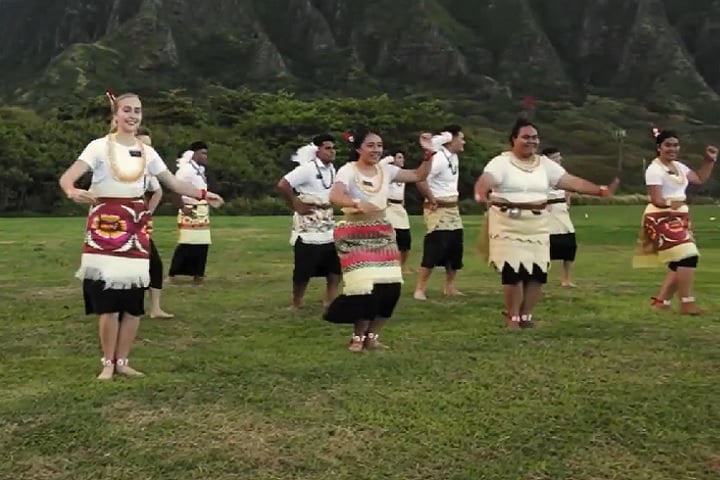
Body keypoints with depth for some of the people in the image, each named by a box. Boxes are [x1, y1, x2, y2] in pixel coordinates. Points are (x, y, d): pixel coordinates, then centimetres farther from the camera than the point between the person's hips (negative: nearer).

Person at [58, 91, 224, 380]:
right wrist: (72, 192, -39)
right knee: (108, 298, -7)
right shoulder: (100, 147, -5)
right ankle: (108, 362, 9)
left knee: (133, 299, 2)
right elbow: (67, 177, -17)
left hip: (135, 227, 4)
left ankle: (122, 360, 16)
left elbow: (174, 184, 17)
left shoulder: (147, 152, 10)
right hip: (105, 226, -4)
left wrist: (202, 194, 5)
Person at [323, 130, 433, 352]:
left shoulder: (386, 170, 6)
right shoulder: (348, 170, -11)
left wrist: (429, 153, -4)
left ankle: (372, 336, 15)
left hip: (382, 234, 6)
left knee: (390, 286, -3)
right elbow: (334, 196, -29)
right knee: (365, 287, -15)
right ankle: (358, 337, 7)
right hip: (354, 236, -5)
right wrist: (357, 204, -47)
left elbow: (419, 176, 10)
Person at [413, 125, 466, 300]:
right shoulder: (439, 159, -19)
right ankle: (419, 289, -5)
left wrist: (453, 199, 13)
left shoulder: (454, 157, 10)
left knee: (455, 249, 12)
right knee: (434, 249, -11)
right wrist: (432, 200, -18)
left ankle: (450, 287, 24)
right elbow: (420, 180, -29)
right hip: (438, 210, -9)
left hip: (453, 209, 9)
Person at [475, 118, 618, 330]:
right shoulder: (501, 162, -6)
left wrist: (601, 190, -8)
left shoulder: (545, 164, 9)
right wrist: (482, 195, -47)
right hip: (508, 227, -5)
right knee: (513, 272, -9)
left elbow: (573, 181, 3)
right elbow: (484, 181, -23)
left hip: (537, 228, 5)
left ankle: (526, 315, 17)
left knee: (537, 272, 2)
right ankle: (513, 318, 6)